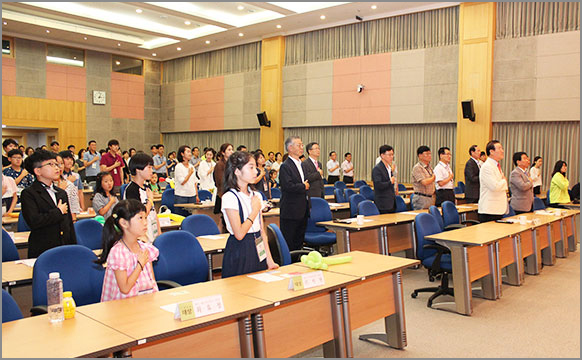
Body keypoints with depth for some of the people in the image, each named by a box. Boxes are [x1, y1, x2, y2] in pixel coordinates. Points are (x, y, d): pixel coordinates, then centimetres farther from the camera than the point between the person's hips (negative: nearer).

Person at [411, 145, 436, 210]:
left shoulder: (429, 168, 16)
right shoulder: (417, 168, -11)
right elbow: (424, 182, -21)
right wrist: (433, 178, -3)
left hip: (430, 198, 8)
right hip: (421, 199, -8)